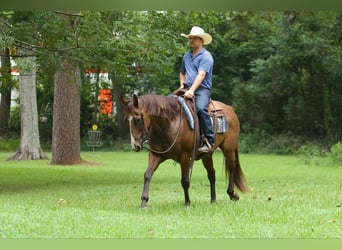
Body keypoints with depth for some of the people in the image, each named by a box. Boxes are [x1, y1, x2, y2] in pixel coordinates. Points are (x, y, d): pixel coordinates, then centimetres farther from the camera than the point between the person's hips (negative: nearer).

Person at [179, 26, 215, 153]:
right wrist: (182, 85, 13)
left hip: (202, 89, -7)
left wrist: (192, 90, -28)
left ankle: (210, 142, -31)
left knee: (201, 108, -35)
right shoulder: (186, 56, 20)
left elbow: (201, 75, -16)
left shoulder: (206, 56, -4)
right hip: (187, 89, 7)